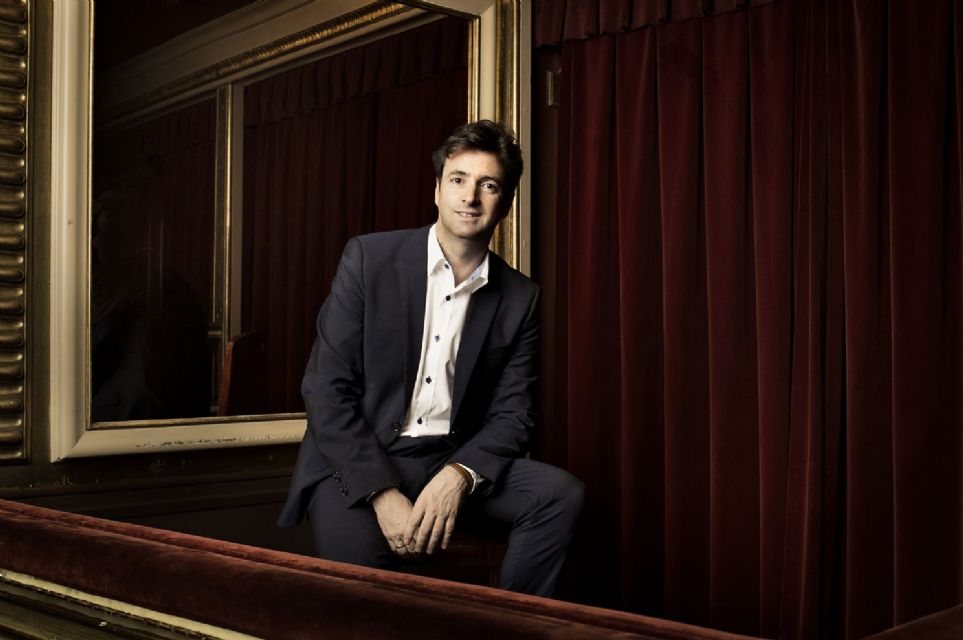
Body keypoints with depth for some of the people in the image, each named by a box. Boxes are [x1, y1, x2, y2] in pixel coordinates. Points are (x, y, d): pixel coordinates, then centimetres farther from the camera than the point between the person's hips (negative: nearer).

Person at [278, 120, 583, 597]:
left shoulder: (519, 297, 4)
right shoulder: (369, 258, -5)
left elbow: (511, 414, 4)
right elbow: (325, 388, -9)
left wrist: (458, 476, -18)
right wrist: (383, 493, -19)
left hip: (453, 461, 3)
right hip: (358, 460, -3)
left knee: (561, 495, -21)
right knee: (355, 554, -33)